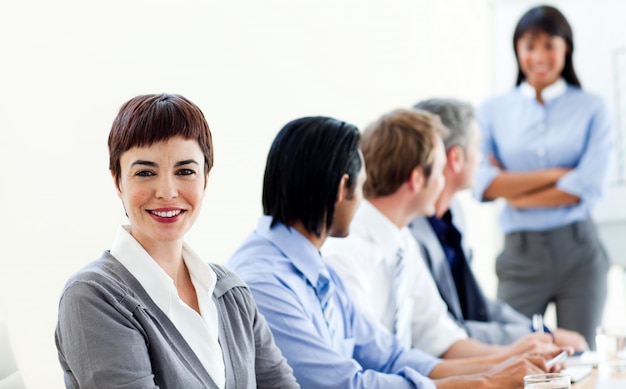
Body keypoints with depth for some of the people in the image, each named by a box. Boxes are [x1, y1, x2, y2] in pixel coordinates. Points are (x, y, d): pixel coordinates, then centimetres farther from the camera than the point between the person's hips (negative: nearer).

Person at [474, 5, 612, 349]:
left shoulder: (591, 108, 5)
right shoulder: (492, 111, 6)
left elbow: (588, 186, -7)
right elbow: (483, 184, -8)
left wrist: (516, 193, -6)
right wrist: (558, 174, -10)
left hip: (578, 248, 0)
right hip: (520, 253, 0)